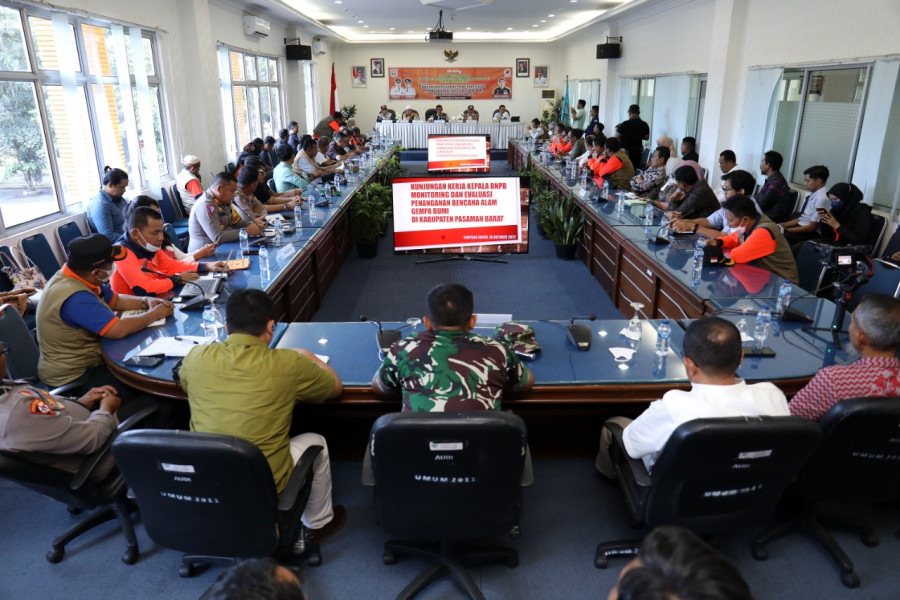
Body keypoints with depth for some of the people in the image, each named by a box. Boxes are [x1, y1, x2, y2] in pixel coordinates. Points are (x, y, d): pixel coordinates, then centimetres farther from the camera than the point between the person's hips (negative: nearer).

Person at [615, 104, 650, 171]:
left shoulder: (625, 124, -15)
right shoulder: (644, 124, 0)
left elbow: (617, 137, -8)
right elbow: (646, 137, 11)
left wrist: (617, 129, 11)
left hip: (626, 151, -4)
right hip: (638, 151, 4)